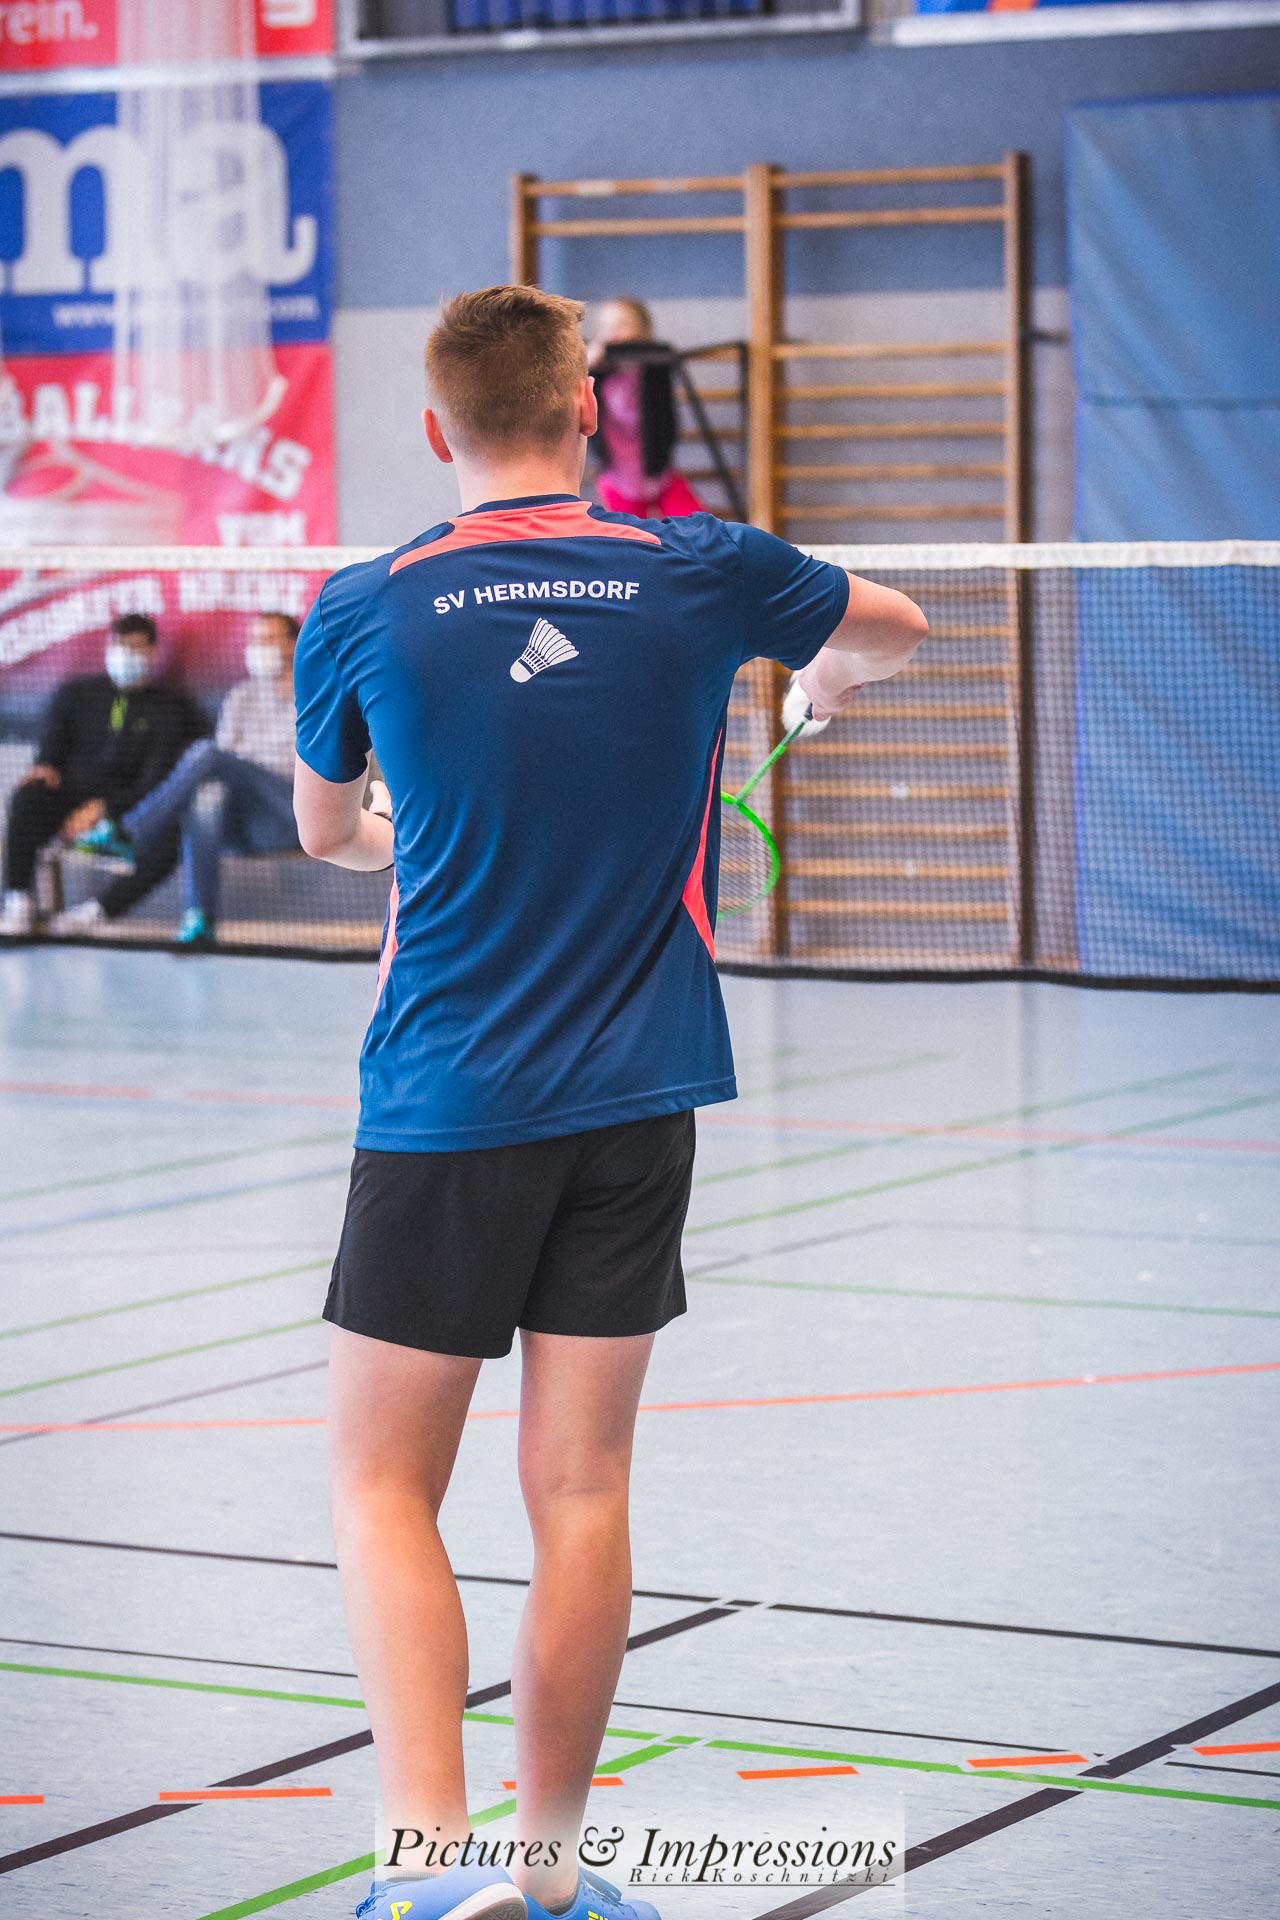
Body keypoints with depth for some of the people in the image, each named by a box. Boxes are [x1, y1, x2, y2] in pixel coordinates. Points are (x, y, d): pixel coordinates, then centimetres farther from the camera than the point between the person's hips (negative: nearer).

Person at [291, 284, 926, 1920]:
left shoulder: (363, 610, -4)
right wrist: (825, 675, 46)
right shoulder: (702, 574, 0)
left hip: (445, 1105, -2)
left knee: (382, 1484, 4)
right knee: (580, 1489, 8)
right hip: (637, 1103, 2)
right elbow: (892, 630, 22)